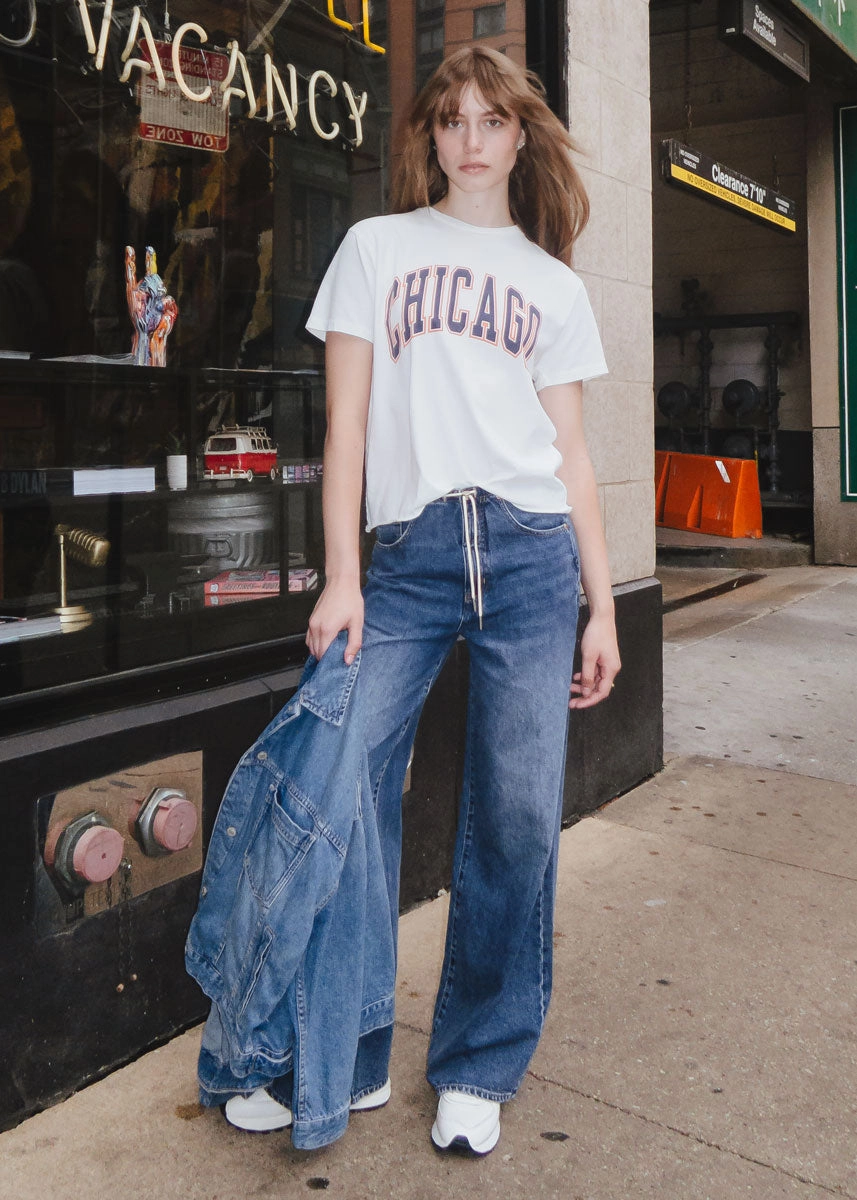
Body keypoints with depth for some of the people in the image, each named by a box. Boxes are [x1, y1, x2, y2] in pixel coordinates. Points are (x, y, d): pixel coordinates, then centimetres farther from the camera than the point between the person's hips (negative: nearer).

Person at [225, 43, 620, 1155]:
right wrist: (342, 576, -4)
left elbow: (571, 451, 14)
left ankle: (478, 1069, 18)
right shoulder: (377, 247, 13)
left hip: (530, 553, 1)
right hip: (406, 552, -1)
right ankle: (344, 1058, 14)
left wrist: (602, 604, 8)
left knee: (517, 816, -1)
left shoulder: (555, 284, 17)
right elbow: (347, 422, 5)